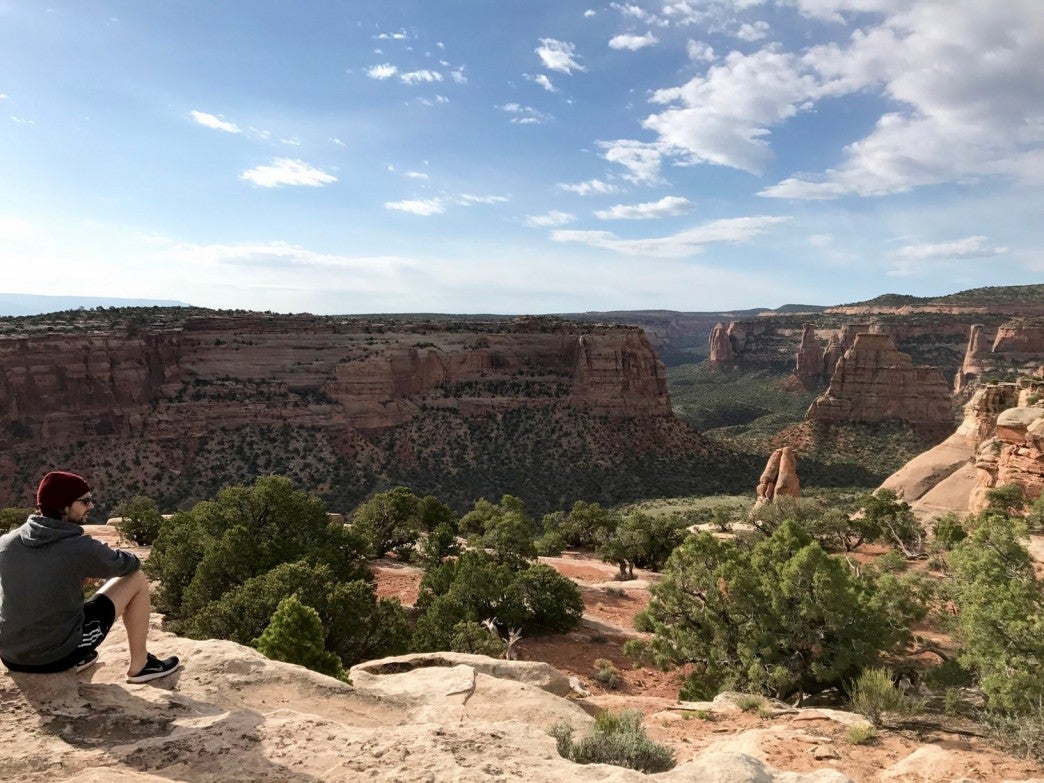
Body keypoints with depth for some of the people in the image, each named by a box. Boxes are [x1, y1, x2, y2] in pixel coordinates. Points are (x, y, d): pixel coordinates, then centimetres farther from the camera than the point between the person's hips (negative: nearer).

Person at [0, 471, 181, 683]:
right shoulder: (80, 548, -19)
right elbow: (130, 564, -1)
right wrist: (102, 561, 21)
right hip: (60, 655, -6)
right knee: (137, 579, 4)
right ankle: (139, 665, 13)